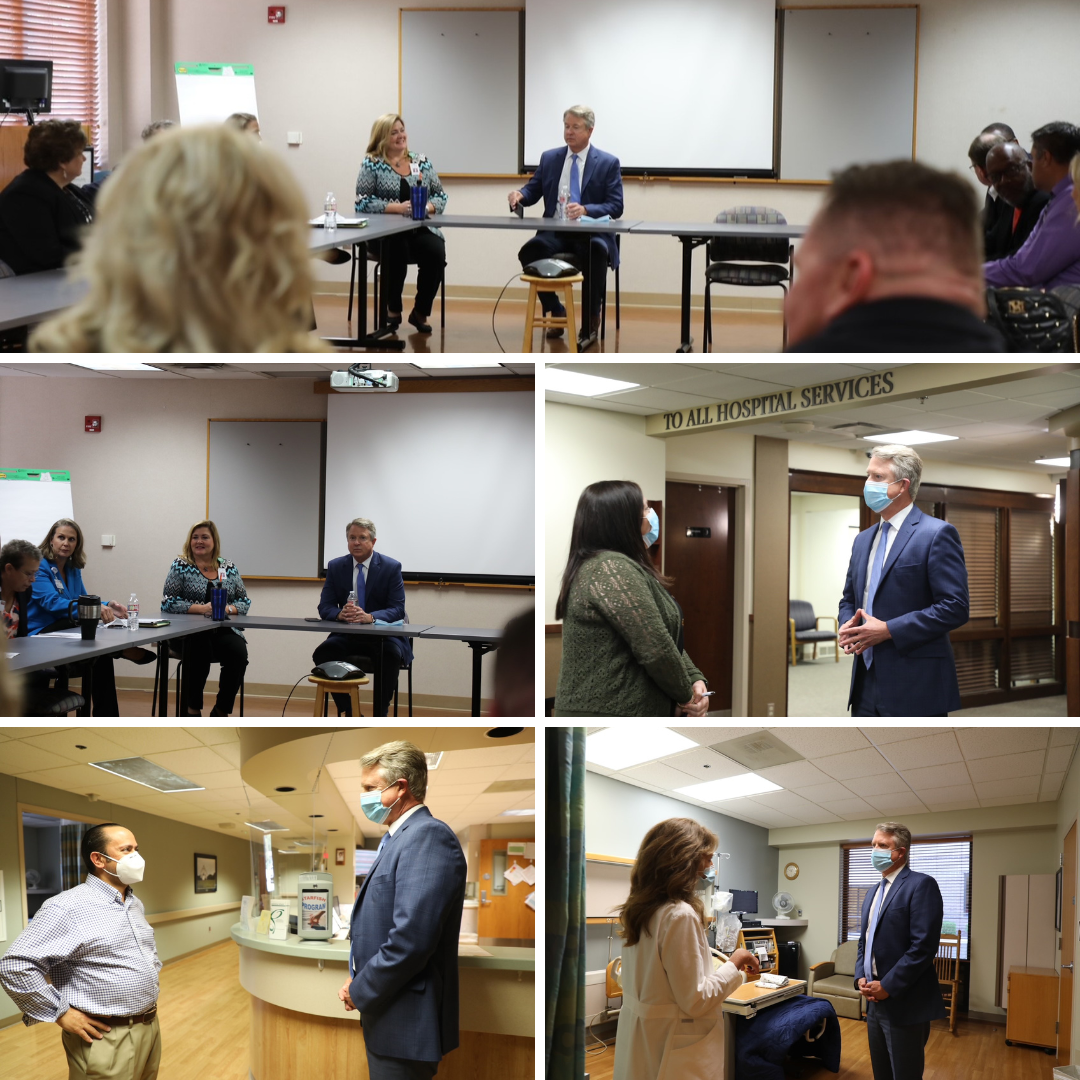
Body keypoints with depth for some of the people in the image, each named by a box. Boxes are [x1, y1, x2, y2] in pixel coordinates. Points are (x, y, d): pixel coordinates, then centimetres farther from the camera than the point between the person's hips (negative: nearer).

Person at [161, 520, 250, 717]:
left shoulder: (229, 568, 13)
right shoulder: (180, 566, 5)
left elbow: (244, 601, 12)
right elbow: (168, 602, -4)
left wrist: (227, 609, -11)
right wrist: (201, 608, -16)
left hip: (224, 630, 3)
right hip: (190, 633, -3)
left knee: (238, 652, -29)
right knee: (200, 649, -36)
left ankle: (221, 710, -10)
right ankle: (192, 709, -15)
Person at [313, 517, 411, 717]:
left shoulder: (391, 567, -3)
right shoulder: (335, 566, 6)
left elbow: (397, 609, -10)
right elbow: (324, 607, 2)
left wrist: (370, 617, -31)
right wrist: (340, 613, -24)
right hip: (347, 635, 3)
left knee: (390, 655, -35)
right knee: (322, 653, -27)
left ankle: (380, 716, -19)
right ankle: (346, 712, -11)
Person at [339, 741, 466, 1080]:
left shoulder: (429, 837, -18)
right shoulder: (397, 839, 14)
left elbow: (411, 939, -26)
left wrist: (360, 992, -14)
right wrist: (358, 980, 7)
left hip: (405, 1023, -9)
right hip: (385, 1018, 10)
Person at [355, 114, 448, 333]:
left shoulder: (421, 161, 13)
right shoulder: (371, 164, 2)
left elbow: (441, 196, 12)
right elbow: (362, 201, -7)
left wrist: (426, 207, -11)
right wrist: (397, 207, -18)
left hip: (421, 230, 3)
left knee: (436, 252, -28)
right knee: (397, 249, -36)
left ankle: (420, 312, -7)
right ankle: (393, 310, -12)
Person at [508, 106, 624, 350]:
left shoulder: (608, 163, 2)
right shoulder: (549, 158, 13)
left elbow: (615, 207, -5)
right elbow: (532, 191, 13)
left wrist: (585, 210, -23)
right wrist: (520, 194, -13)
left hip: (591, 234, -3)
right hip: (555, 233, 3)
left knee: (596, 252, -38)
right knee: (529, 251, -29)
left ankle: (590, 321, -17)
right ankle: (555, 311, -4)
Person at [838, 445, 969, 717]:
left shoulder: (937, 534, -7)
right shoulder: (863, 540, 17)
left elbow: (955, 607, -14)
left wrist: (889, 630, -18)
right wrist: (847, 626, 0)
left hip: (914, 688, -7)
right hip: (866, 688, 7)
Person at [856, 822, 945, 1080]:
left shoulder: (921, 885, -11)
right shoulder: (874, 892, 17)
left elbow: (924, 946, -19)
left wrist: (888, 986, -18)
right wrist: (861, 978, 3)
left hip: (904, 1004, -8)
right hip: (875, 1001, 8)